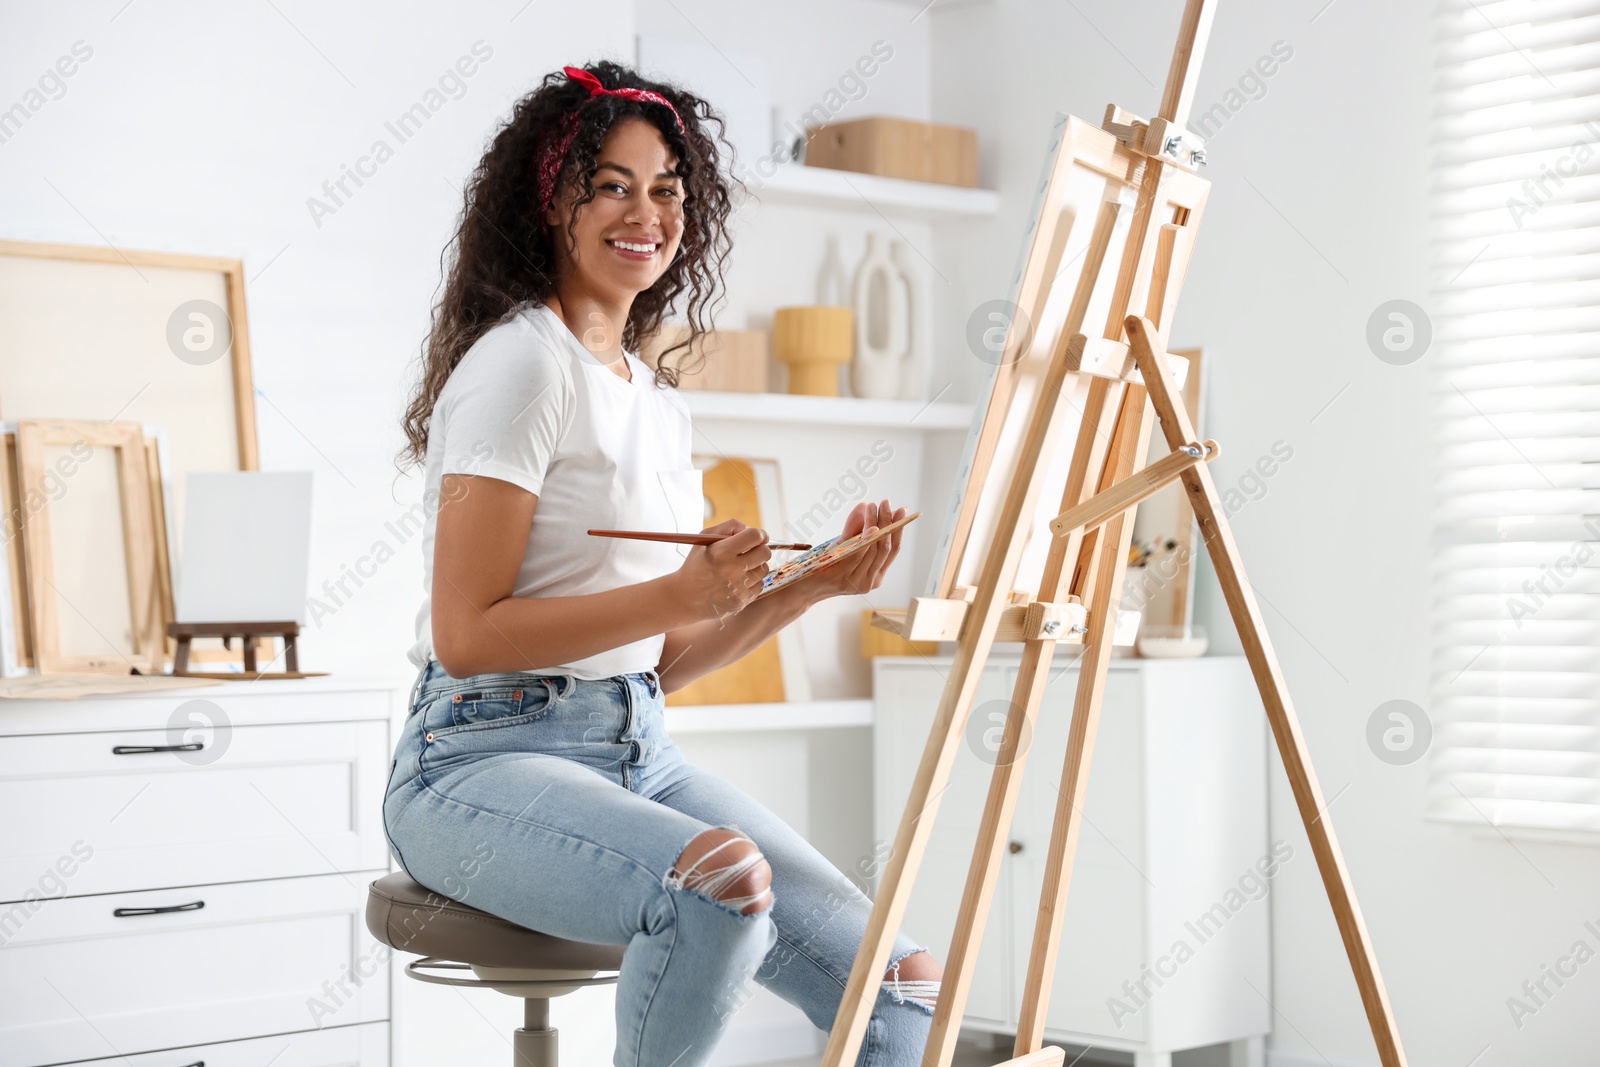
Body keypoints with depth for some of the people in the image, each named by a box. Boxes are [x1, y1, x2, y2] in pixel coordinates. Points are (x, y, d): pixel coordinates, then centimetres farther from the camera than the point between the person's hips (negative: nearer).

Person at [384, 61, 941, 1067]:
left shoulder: (656, 393, 17)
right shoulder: (523, 362, -8)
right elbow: (466, 636, -14)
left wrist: (808, 586, 5)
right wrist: (680, 593, -19)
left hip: (639, 755, 7)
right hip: (488, 760, -7)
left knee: (903, 983, -11)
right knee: (722, 875, -37)